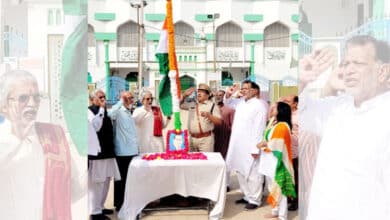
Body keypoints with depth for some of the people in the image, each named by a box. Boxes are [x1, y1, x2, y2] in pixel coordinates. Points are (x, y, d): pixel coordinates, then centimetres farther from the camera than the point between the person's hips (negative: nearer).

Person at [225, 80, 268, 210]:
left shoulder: (259, 106, -12)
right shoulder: (240, 103, 11)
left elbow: (259, 129, -17)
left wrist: (255, 148, -20)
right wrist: (228, 94, 10)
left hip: (250, 147, -8)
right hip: (238, 145, 8)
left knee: (252, 174, 1)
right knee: (241, 172, 16)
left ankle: (255, 200, 13)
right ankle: (247, 196, 29)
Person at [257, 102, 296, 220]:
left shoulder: (282, 126, -18)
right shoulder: (275, 124, 12)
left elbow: (277, 145, -22)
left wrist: (264, 144, -11)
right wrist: (264, 143, 3)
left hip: (277, 162, -10)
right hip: (270, 161, 10)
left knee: (279, 187, -2)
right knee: (273, 187, 17)